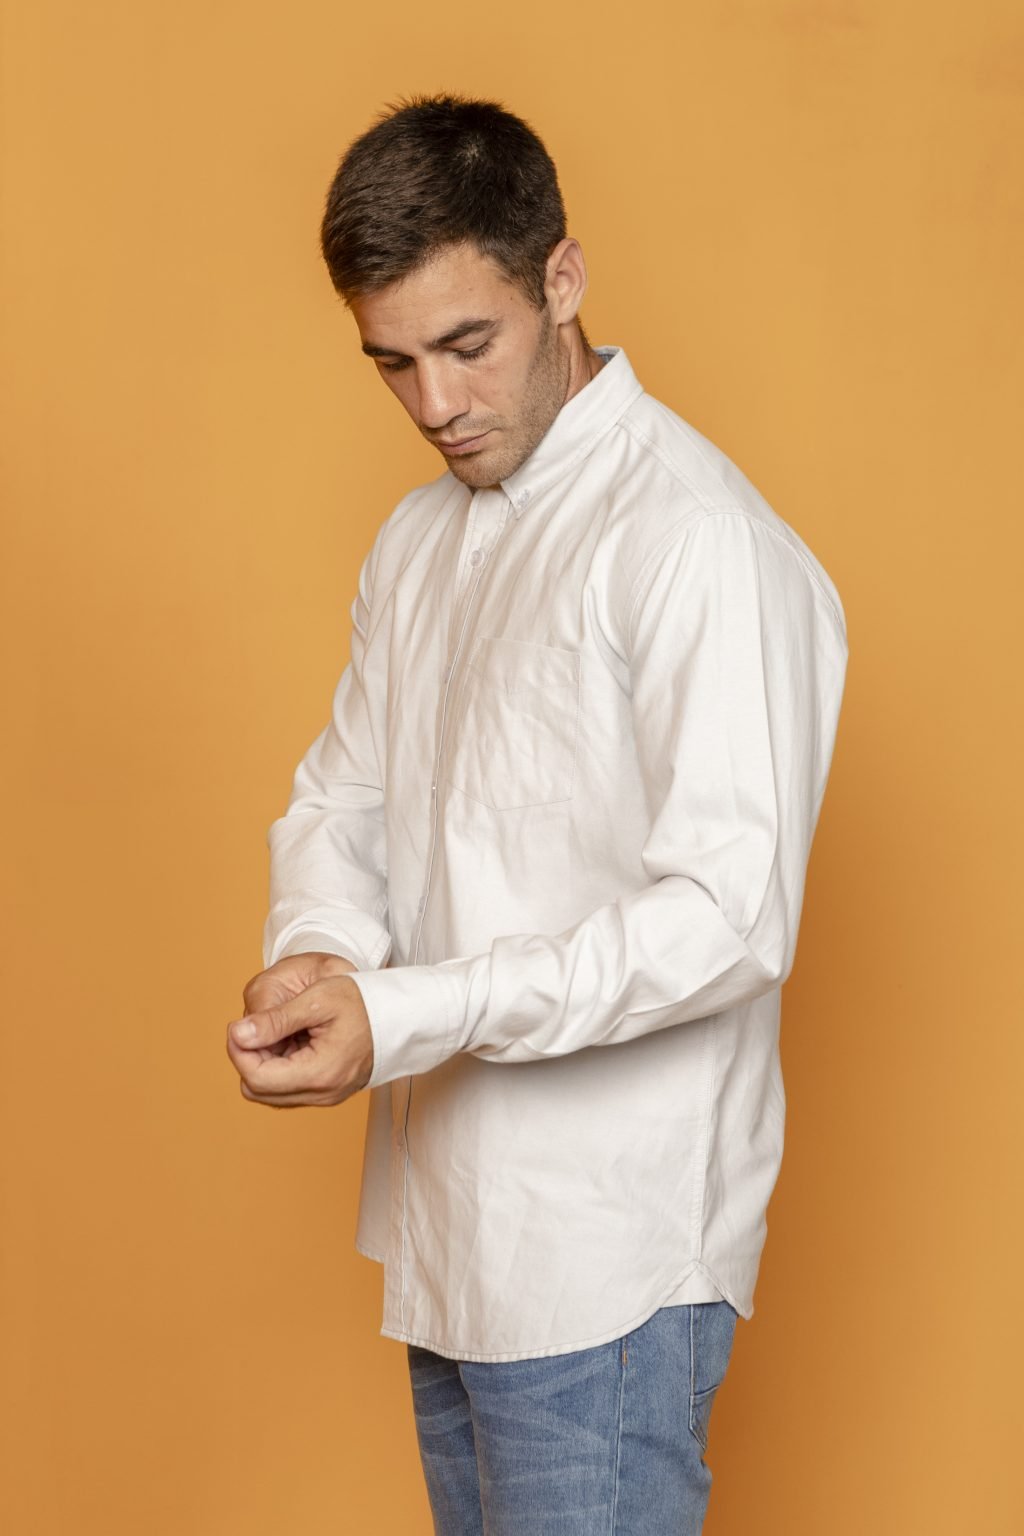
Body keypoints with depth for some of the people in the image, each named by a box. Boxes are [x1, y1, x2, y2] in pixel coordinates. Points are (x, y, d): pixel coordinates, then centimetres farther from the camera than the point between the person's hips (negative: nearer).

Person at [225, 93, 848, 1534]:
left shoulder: (702, 539, -17)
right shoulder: (420, 538, 13)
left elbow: (730, 913, -22)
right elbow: (341, 796, 15)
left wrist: (407, 1014, -27)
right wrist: (318, 950, -8)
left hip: (606, 1255, -8)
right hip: (447, 1225, 8)